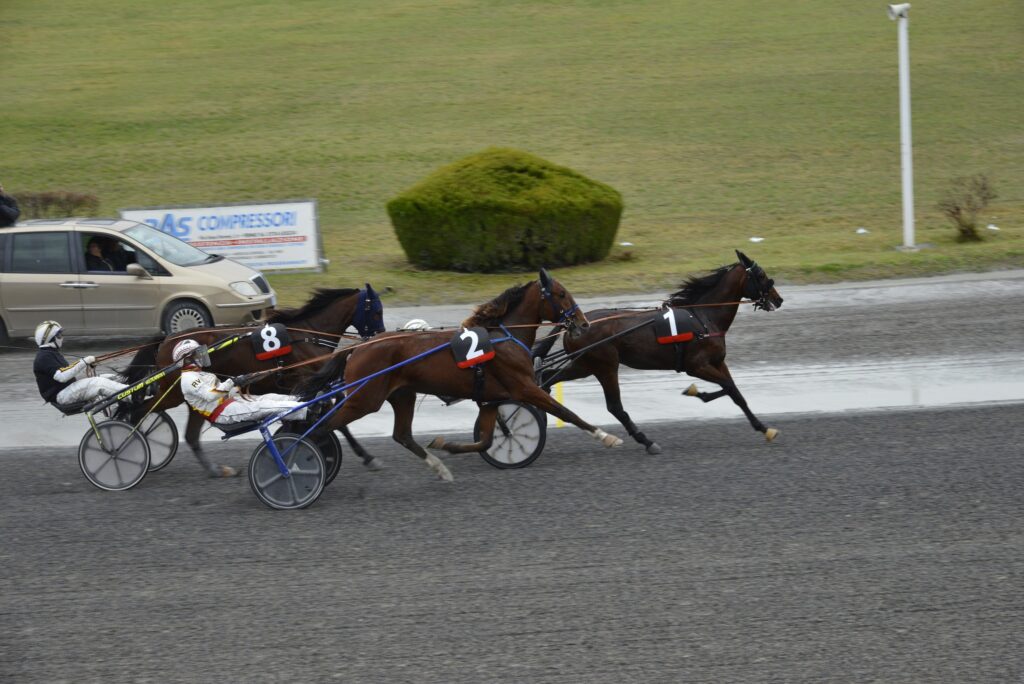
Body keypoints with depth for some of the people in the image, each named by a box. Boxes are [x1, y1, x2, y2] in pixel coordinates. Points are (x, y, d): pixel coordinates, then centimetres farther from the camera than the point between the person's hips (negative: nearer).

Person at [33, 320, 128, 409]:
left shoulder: (54, 354, 21)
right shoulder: (44, 357, -13)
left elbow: (71, 375, 21)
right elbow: (62, 377, -26)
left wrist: (88, 366, 4)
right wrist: (83, 362, -23)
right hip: (60, 395, -11)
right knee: (98, 383, -25)